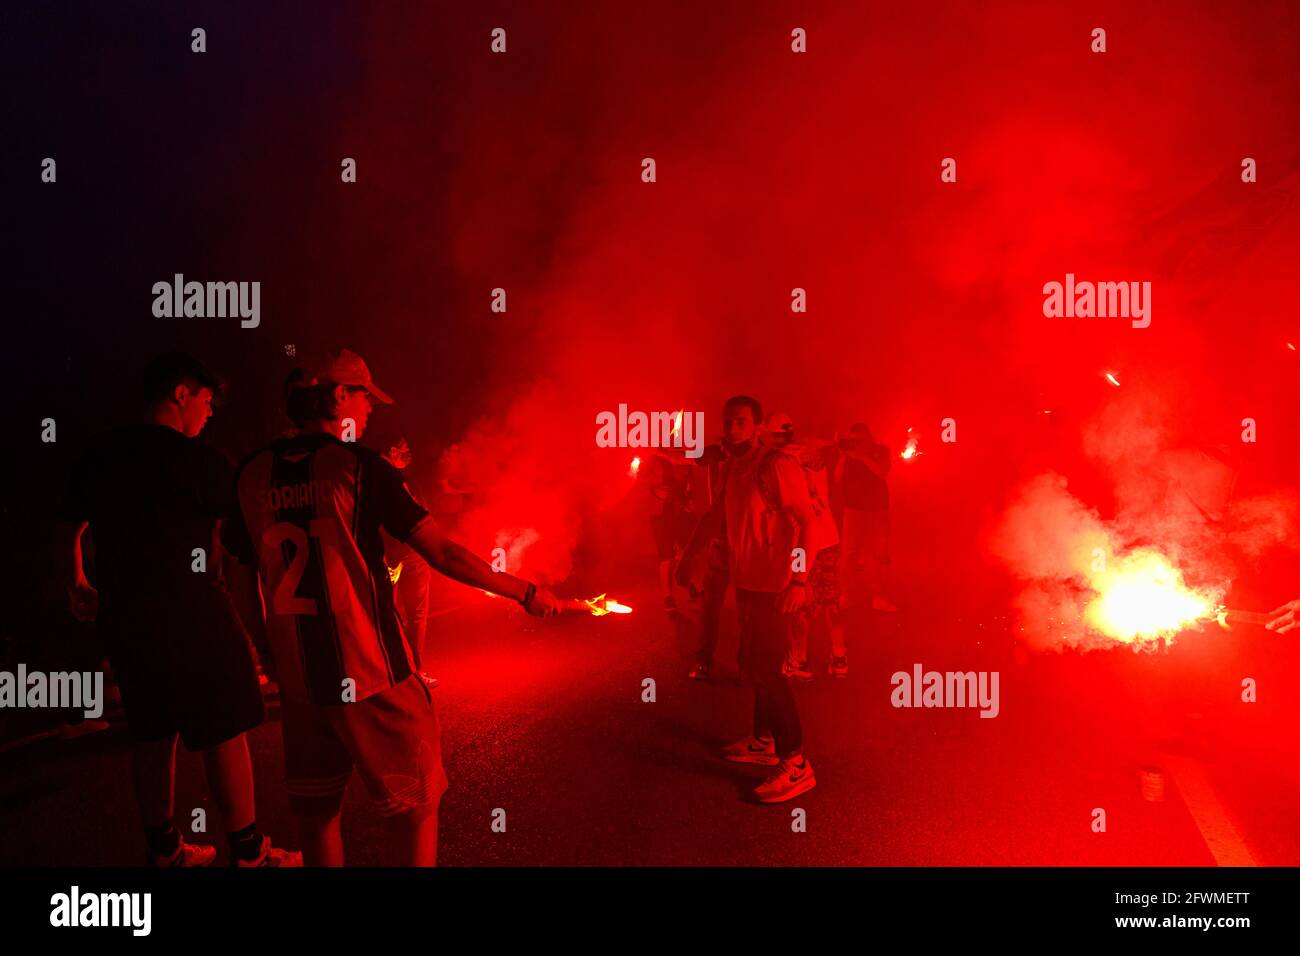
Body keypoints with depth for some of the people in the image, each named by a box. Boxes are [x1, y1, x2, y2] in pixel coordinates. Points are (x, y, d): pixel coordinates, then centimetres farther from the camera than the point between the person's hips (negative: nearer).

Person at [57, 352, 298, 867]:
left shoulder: (100, 455, 8)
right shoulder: (196, 459, -13)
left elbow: (68, 527, 21)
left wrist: (77, 585, 36)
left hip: (123, 617, 7)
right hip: (190, 615, -7)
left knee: (153, 733, 17)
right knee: (224, 731, 3)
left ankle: (163, 848, 27)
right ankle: (248, 850, 11)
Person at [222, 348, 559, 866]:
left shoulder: (252, 473, 3)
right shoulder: (358, 465, -10)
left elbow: (245, 580, 9)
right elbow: (443, 554, -12)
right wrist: (526, 592, -2)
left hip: (298, 678, 5)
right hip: (372, 674, -5)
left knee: (318, 813, 18)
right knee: (417, 806, 11)